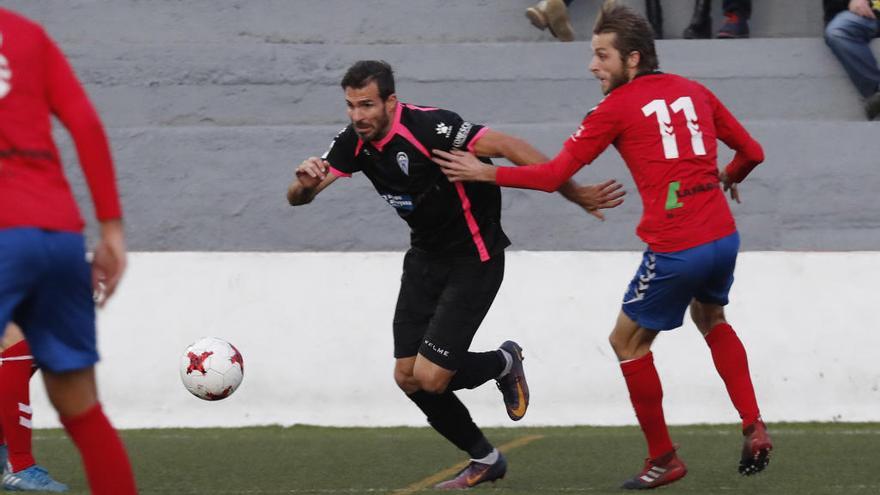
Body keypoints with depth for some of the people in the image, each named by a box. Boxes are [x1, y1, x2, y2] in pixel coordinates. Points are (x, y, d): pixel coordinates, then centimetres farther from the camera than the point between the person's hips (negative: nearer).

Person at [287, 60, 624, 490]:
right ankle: (484, 460, 23)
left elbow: (505, 146, -29)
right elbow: (298, 197, -4)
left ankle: (503, 363, 18)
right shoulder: (354, 142, -6)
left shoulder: (426, 127, -27)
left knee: (430, 376, -14)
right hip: (426, 257, 8)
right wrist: (305, 182, -30)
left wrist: (574, 193, -31)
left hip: (474, 258, -8)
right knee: (407, 376, 4)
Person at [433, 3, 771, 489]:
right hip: (723, 235, 7)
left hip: (674, 248, -6)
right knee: (711, 319, 34)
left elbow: (553, 175, -4)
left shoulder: (617, 107, -3)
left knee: (628, 341, 14)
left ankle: (663, 458, 18)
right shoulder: (694, 92, 12)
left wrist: (485, 173, 6)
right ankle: (753, 426, 21)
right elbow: (751, 152, 18)